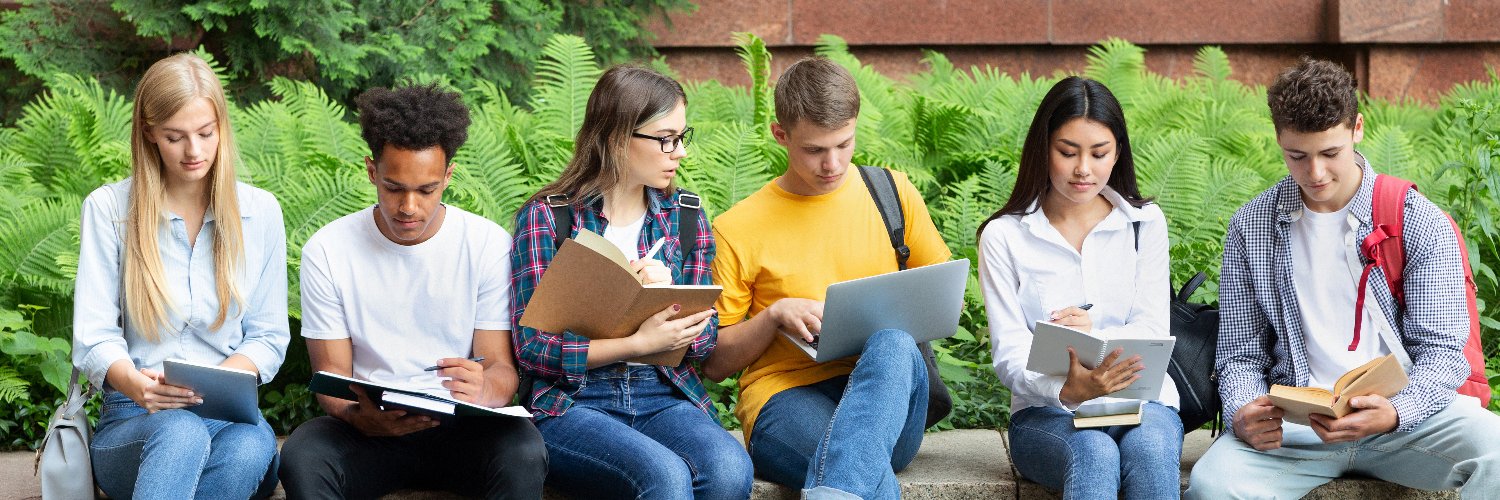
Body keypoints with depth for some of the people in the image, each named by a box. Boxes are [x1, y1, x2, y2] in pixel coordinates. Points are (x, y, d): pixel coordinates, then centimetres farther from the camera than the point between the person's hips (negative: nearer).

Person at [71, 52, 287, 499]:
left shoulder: (260, 211, 8)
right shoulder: (108, 209, 3)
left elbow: (269, 336, 9)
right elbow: (93, 337, -2)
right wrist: (134, 383, -26)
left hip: (229, 416, 2)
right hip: (133, 420, -2)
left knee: (252, 445, -37)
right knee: (180, 434, -40)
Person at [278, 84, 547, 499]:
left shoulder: (488, 244, -2)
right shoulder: (327, 251, -1)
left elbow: (502, 366, -3)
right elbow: (332, 373, -1)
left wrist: (485, 390, -30)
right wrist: (363, 418, -25)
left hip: (461, 426, 0)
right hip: (369, 429, 1)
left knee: (523, 454, -34)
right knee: (302, 458, -33)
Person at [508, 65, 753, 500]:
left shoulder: (686, 216, 13)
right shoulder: (546, 217, 0)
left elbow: (703, 341, 12)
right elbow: (532, 347, -7)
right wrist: (639, 343, -17)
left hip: (665, 396, 4)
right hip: (570, 403, -4)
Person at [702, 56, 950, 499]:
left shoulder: (893, 194, 13)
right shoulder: (737, 230, 7)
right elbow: (714, 363, 10)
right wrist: (775, 315, -9)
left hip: (882, 387, 3)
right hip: (785, 396, -3)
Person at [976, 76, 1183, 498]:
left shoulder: (1144, 223, 12)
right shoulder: (1003, 236, 5)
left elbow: (1153, 334, 4)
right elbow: (1009, 353, -4)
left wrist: (1095, 335, -19)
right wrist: (1066, 391, -27)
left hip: (1141, 400, 1)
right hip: (1047, 412, -1)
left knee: (1149, 449, -35)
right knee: (1094, 454, -36)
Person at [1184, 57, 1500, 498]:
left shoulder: (1420, 223, 2)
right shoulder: (1250, 229, 7)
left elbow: (1442, 350, -2)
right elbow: (1241, 354, 10)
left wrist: (1394, 413, -23)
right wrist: (1243, 414, -14)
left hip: (1405, 411, 0)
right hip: (1294, 425, 1)